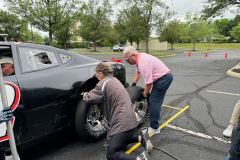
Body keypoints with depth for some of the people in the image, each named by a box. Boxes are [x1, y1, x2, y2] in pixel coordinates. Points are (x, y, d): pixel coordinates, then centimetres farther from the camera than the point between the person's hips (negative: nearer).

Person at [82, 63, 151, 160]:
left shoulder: (104, 83, -11)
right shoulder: (114, 80, 15)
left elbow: (89, 98, -10)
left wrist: (85, 94, 12)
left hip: (123, 124, -9)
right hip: (131, 121, 9)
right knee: (120, 140, 32)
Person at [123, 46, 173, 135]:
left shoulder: (143, 63, -27)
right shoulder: (139, 58, 4)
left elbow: (148, 82, -23)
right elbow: (138, 71, 22)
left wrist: (145, 94, -8)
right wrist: (133, 84, 21)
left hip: (164, 78, -10)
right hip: (163, 77, 10)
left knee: (154, 101, -11)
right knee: (155, 100, 21)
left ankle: (154, 128, -6)